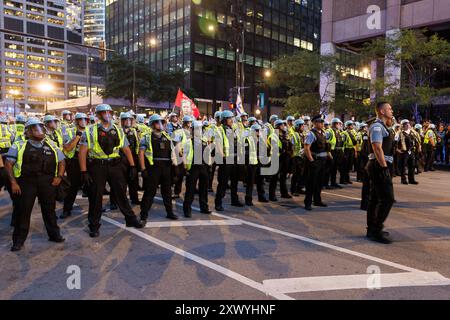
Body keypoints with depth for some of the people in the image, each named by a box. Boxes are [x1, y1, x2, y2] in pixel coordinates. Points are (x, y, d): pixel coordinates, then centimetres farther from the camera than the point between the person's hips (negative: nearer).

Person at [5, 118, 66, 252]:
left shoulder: (52, 146, 10)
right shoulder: (19, 146, 1)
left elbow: (61, 161, 17)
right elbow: (9, 164, 0)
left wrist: (59, 176, 3)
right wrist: (13, 182, -8)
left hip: (47, 181, 3)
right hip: (26, 182, -2)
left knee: (49, 209, 12)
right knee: (23, 210, 3)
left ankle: (54, 234, 27)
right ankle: (19, 240, 15)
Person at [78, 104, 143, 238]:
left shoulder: (118, 130, 8)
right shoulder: (90, 131, -3)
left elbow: (126, 149, 12)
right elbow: (82, 152, -6)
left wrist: (133, 166, 5)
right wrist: (84, 172, -12)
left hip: (115, 166, 3)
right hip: (97, 167, -2)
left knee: (121, 194, 10)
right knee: (95, 197, 6)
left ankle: (130, 219, 25)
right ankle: (94, 226, 21)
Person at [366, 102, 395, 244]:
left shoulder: (383, 127, 18)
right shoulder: (377, 127, -14)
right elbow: (377, 149, -23)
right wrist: (384, 167, -23)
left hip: (379, 167, 11)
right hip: (380, 167, -11)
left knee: (375, 198, 14)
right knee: (387, 199, -10)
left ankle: (372, 229, 22)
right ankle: (376, 231, -6)